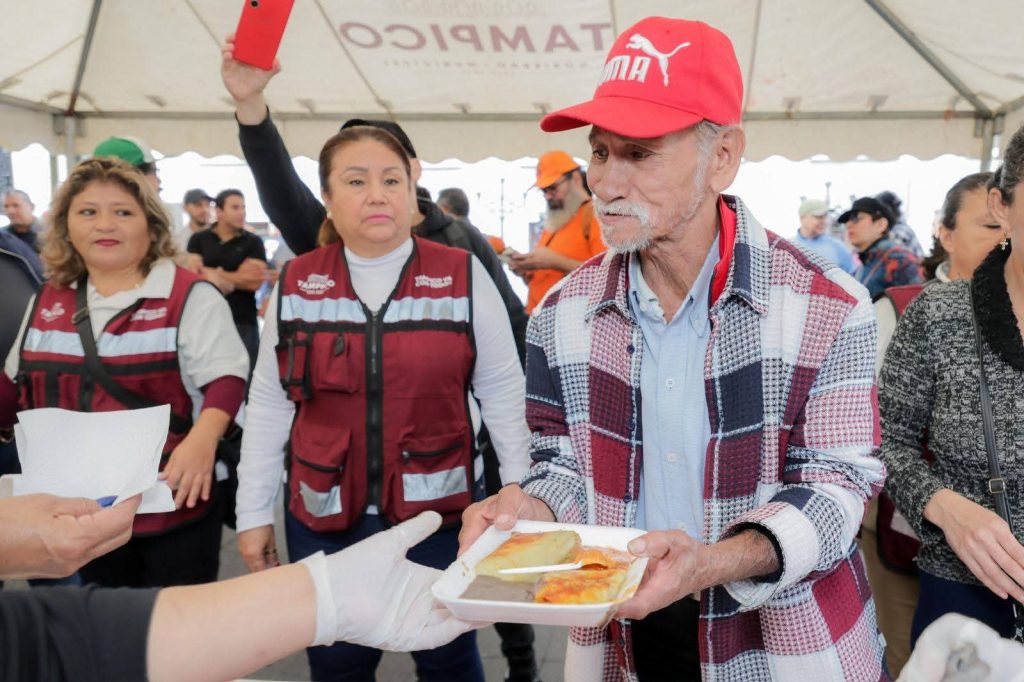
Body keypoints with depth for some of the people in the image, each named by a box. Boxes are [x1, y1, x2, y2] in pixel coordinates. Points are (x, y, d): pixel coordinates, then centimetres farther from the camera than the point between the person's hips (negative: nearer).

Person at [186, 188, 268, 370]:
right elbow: (193, 275, -4)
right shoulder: (198, 239, 8)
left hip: (243, 321, -1)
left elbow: (255, 282, -7)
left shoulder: (253, 242, 4)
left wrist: (214, 274, -5)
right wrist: (238, 278, -8)